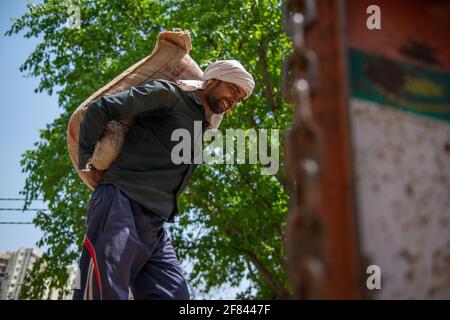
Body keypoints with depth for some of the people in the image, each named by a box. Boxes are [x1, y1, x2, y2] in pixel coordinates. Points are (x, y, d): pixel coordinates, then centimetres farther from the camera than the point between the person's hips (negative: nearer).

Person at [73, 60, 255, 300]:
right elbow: (100, 109, -4)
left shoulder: (205, 128, 25)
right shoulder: (168, 93, 1)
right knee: (105, 293, -18)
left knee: (175, 296, -7)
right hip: (120, 204, -7)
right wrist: (87, 161, -1)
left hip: (154, 226, 8)